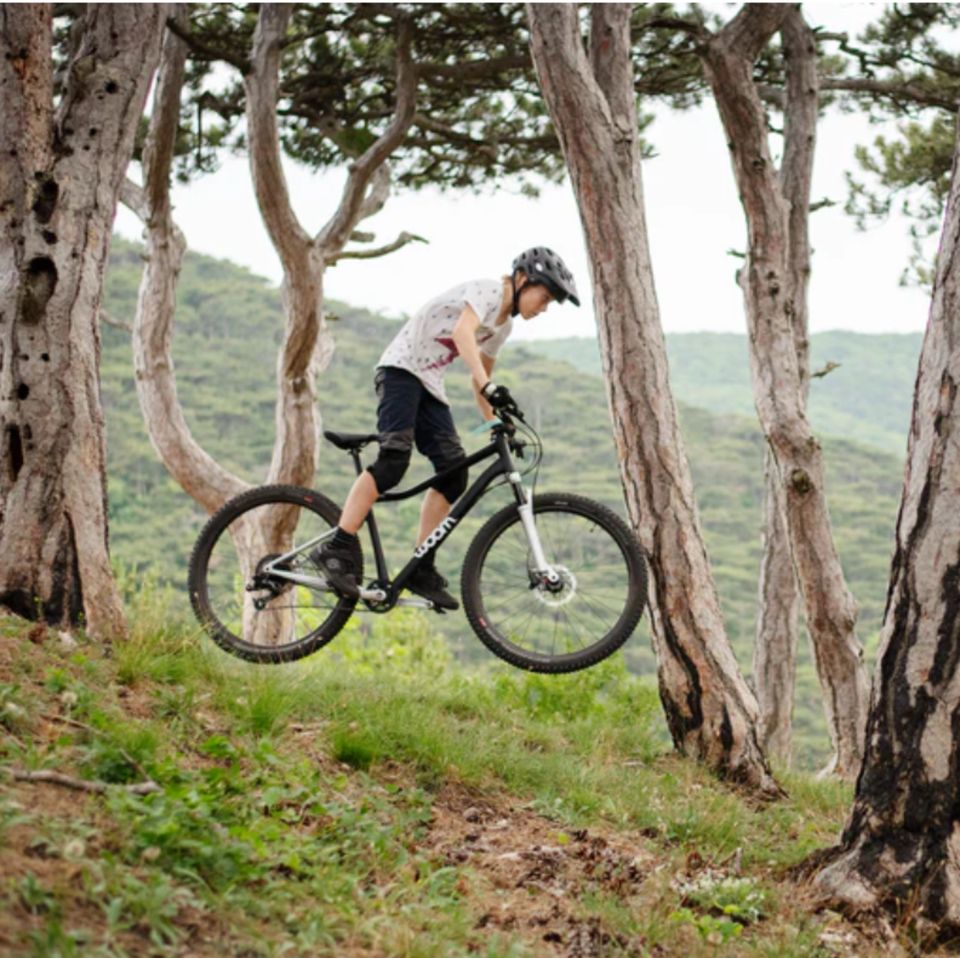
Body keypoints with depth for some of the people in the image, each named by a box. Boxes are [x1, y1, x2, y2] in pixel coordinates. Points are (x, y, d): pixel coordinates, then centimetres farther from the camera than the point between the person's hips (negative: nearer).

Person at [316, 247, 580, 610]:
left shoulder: (503, 324, 15)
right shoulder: (487, 291, -12)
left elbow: (478, 379, 26)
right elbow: (463, 332, -32)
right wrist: (490, 387, -44)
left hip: (430, 386, 9)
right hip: (401, 369, -9)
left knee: (454, 473, -4)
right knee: (394, 460, -26)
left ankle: (421, 570, 0)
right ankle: (336, 550, -27)